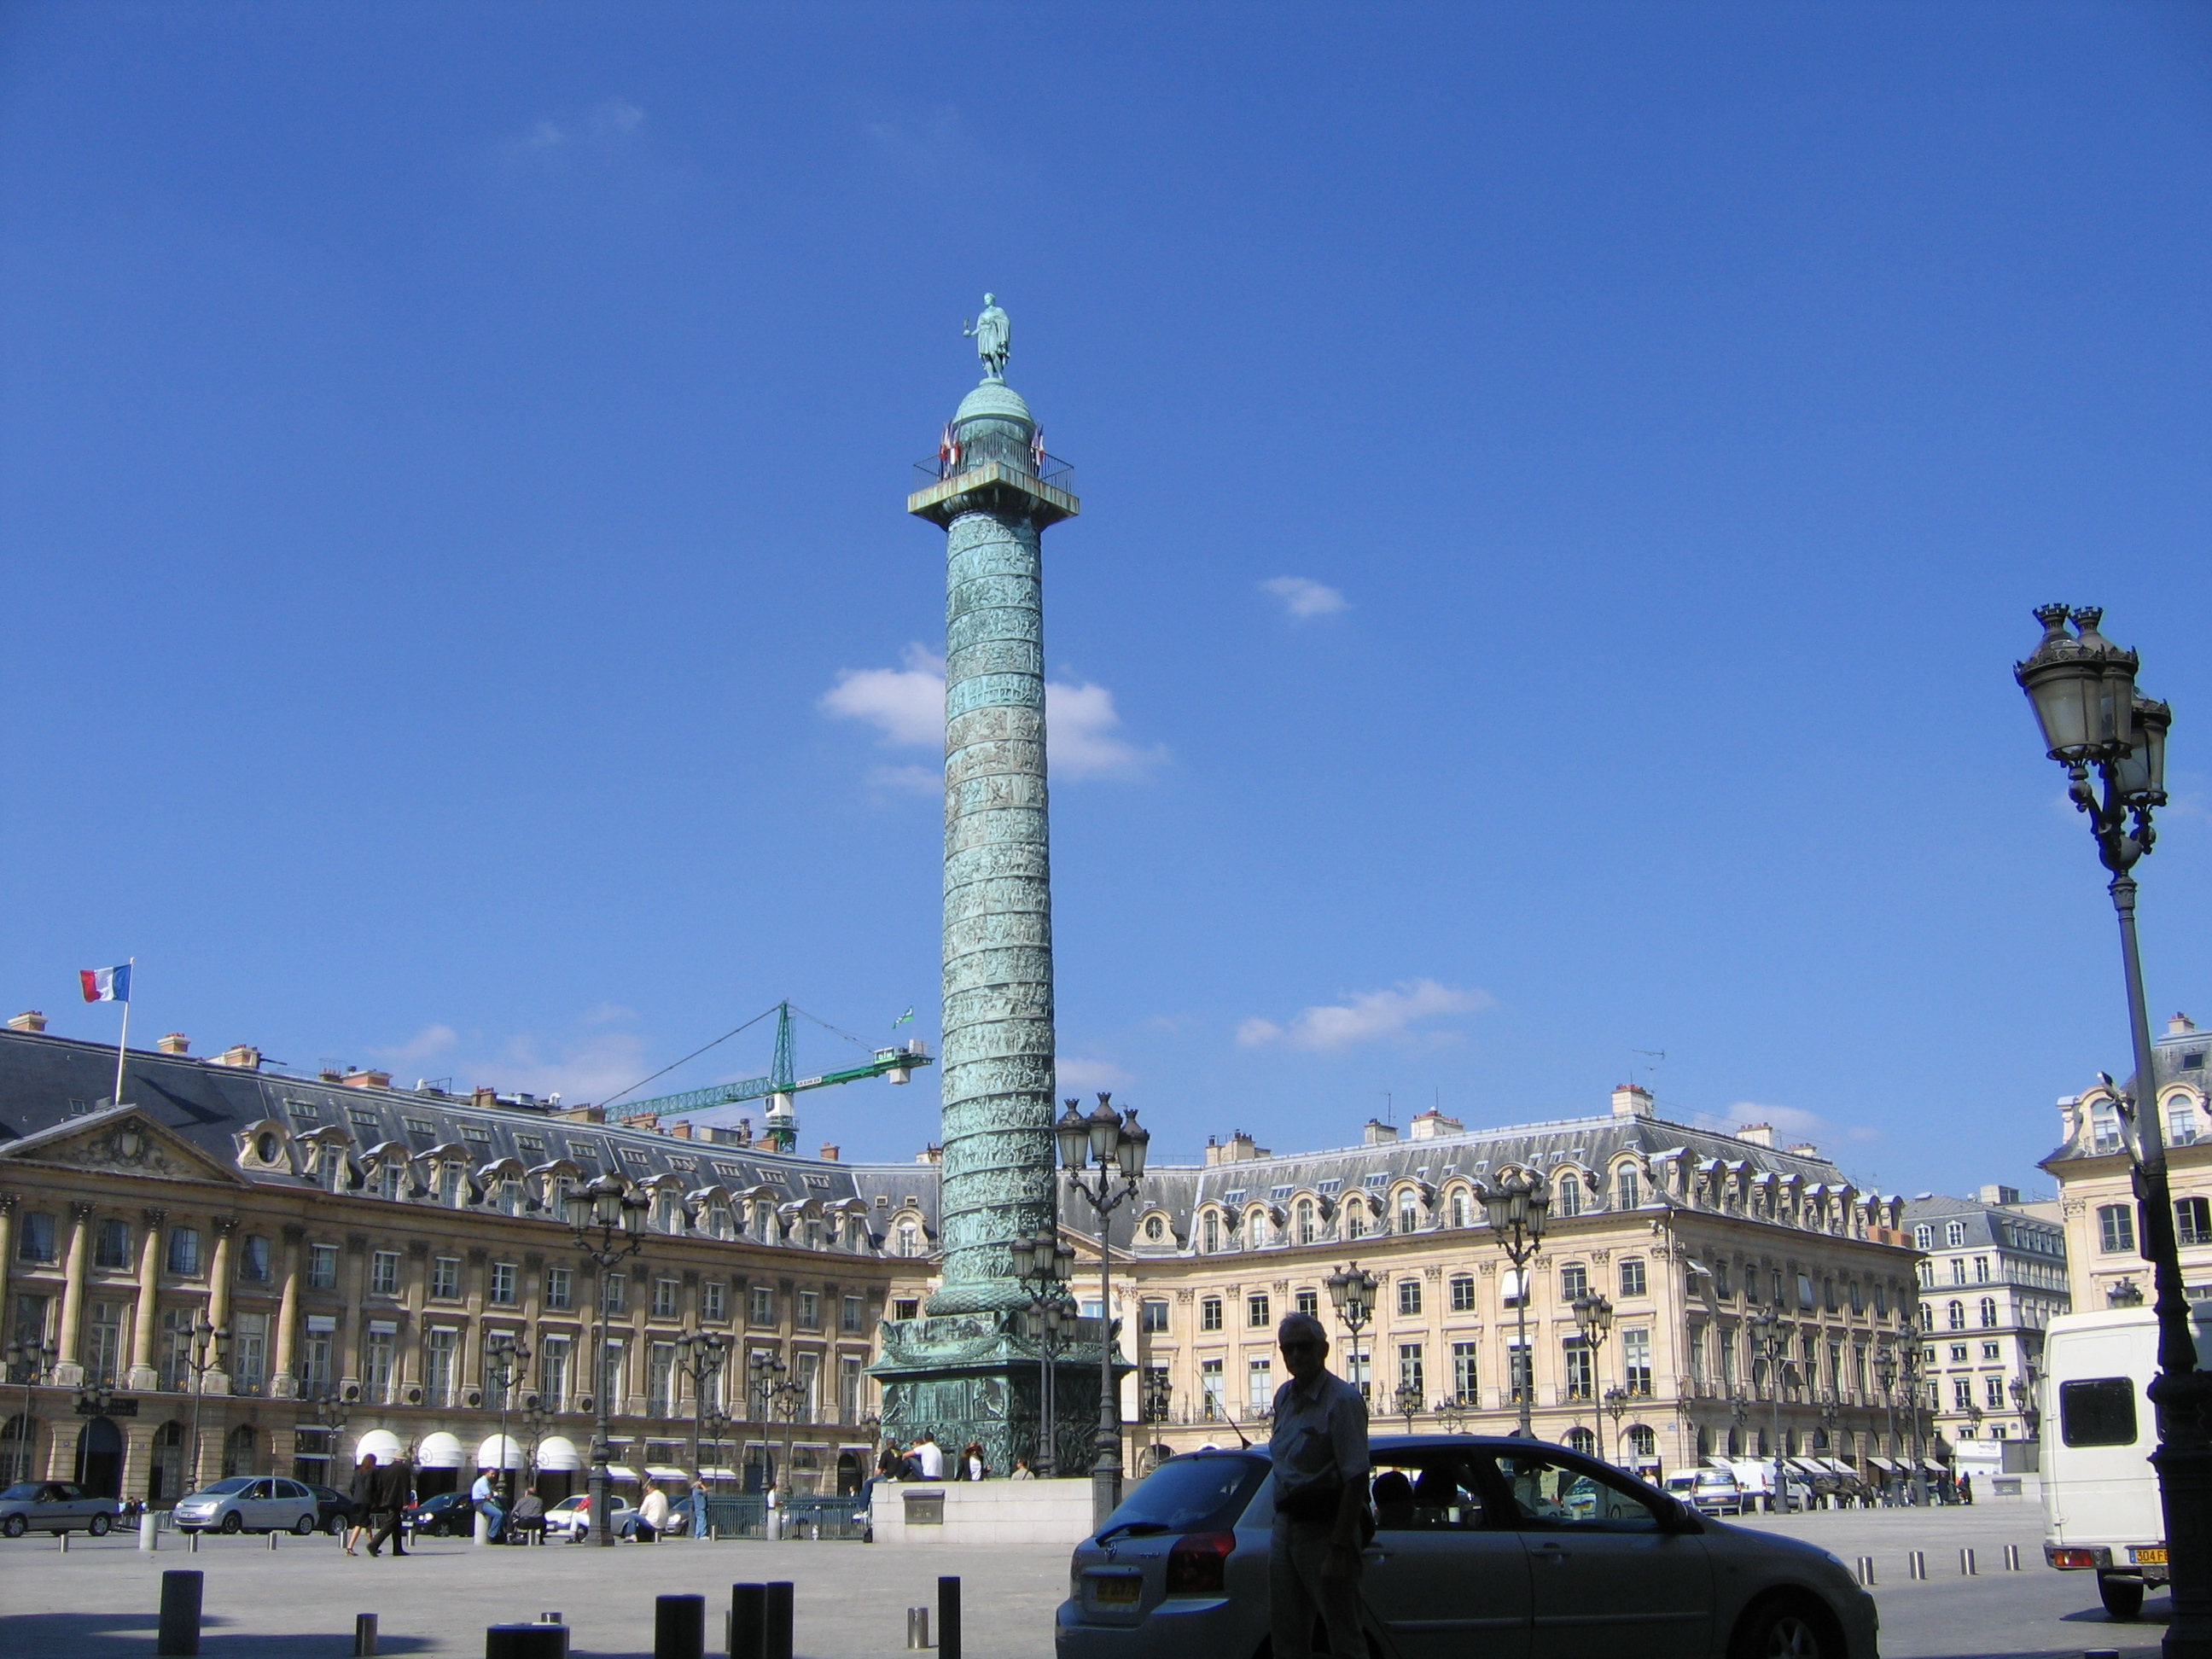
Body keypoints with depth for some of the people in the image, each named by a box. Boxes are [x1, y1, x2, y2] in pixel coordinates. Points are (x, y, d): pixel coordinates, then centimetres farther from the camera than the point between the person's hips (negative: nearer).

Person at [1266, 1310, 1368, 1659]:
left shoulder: (1342, 1400, -13)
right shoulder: (1284, 1397, 11)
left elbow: (1356, 1479, -19)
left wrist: (1339, 1551, -23)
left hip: (1325, 1528, -8)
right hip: (1285, 1526, 8)